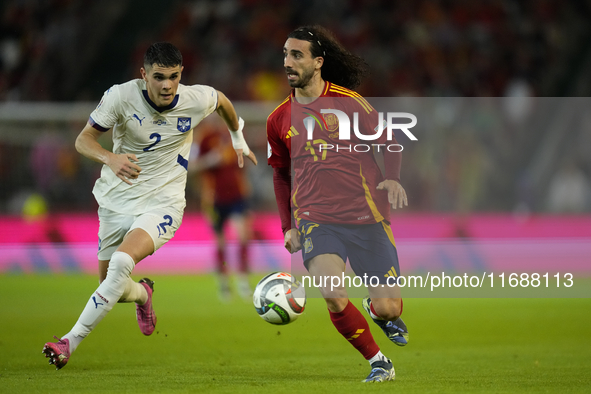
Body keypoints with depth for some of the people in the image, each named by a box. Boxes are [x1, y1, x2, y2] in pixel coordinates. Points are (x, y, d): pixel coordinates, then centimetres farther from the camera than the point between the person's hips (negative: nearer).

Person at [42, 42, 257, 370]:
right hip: (116, 200, 2)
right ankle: (143, 295, 48)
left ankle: (70, 342, -25)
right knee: (111, 286, 9)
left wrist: (238, 139, 29)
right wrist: (109, 158, -34)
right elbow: (83, 140, -13)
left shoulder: (196, 100, -11)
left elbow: (221, 100, 14)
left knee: (122, 262, -29)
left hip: (162, 204, -2)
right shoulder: (121, 96, -16)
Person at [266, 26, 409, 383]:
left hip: (365, 216, -1)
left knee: (387, 307, -3)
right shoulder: (279, 119, 7)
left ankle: (380, 311, 37)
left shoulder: (348, 101, -1)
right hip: (315, 219, 1)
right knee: (333, 296, -23)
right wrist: (288, 226, 15)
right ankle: (378, 362, -1)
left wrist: (392, 179, -8)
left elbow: (386, 140, 11)